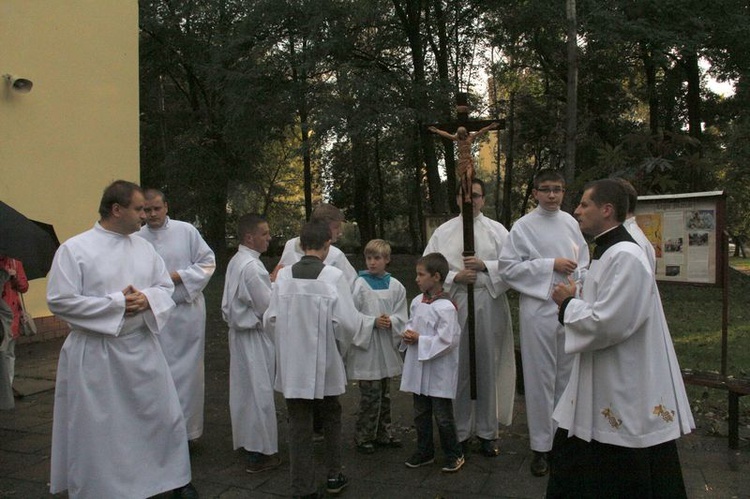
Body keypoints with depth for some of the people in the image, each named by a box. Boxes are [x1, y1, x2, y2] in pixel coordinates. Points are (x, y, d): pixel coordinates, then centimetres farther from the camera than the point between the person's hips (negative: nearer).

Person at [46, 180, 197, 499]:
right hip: (95, 354, -5)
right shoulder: (74, 249, -9)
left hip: (142, 347, 5)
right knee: (97, 429, 7)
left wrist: (147, 299, -13)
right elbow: (60, 301, -14)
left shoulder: (144, 247, 6)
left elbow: (166, 287, 10)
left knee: (163, 415, 13)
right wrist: (116, 303, -18)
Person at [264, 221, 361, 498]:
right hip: (324, 363, -1)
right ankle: (334, 476, 32)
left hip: (292, 363, 2)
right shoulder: (333, 276, -13)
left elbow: (270, 319, -5)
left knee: (299, 425, 11)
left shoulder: (284, 275, -5)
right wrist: (341, 346, 3)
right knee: (331, 418, 21)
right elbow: (348, 322, -16)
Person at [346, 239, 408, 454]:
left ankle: (382, 434, 30)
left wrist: (391, 322, -16)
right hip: (366, 345, -5)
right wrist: (374, 321, -19)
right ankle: (363, 437, 13)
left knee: (384, 394, 16)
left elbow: (402, 316, 4)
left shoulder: (395, 286, 3)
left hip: (387, 346, 5)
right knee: (370, 395, -3)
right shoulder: (359, 284, -7)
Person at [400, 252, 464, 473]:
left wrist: (419, 339, -19)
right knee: (421, 413, 18)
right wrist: (408, 334, -3)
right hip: (419, 368, 8)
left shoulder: (445, 307, -20)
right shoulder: (417, 302, 4)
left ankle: (454, 454, 23)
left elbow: (447, 341, -23)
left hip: (439, 372, -8)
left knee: (443, 416, 5)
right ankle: (425, 452, 33)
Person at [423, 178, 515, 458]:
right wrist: (454, 277, -11)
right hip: (455, 306, 0)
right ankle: (461, 431, 17)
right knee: (458, 369, 3)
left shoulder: (497, 230, 8)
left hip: (489, 306, 0)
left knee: (487, 368, 4)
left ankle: (487, 431, 18)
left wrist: (485, 265, -12)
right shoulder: (443, 232, 9)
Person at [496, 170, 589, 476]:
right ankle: (541, 446, 13)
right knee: (541, 377, 2)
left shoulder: (570, 222, 9)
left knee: (567, 375, 12)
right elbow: (507, 267, -10)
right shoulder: (523, 226, -5)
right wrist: (551, 264, -13)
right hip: (539, 308, -4)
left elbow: (583, 262, 20)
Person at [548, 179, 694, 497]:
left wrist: (568, 303, -12)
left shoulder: (625, 257, -22)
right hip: (602, 382, 10)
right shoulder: (608, 251, 11)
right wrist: (574, 299, 3)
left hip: (624, 389, -10)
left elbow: (607, 324, -27)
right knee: (575, 468, 19)